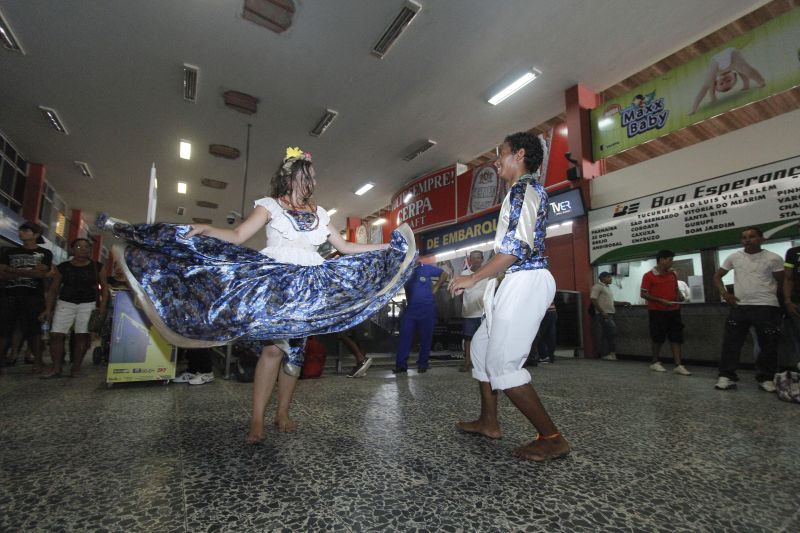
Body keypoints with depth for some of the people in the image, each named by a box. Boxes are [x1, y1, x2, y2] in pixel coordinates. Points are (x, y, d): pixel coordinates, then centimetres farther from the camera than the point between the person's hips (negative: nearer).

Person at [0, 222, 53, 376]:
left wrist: (14, 271, -4)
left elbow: (42, 274, -6)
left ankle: (37, 362, 2)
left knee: (33, 331, -2)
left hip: (33, 297, -3)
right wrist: (30, 272, -9)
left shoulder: (45, 253, 8)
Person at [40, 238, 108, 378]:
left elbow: (104, 287, 4)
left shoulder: (96, 267, 2)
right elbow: (53, 289, 8)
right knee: (56, 335, -6)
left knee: (82, 336, -5)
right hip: (65, 303, 1)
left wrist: (102, 306, -5)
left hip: (88, 304, -1)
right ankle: (56, 368, 2)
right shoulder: (63, 267, 4)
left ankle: (76, 368, 1)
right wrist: (48, 309, 2)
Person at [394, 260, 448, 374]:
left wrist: (436, 287, 5)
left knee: (426, 337, 4)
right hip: (410, 309, 1)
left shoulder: (427, 268, 2)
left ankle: (423, 364, 16)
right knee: (404, 336, -5)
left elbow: (444, 274, 11)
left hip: (427, 309, -1)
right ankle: (401, 364, 1)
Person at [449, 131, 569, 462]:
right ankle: (489, 422, 26)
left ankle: (552, 438, 3)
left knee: (502, 363, -9)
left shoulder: (524, 188, -9)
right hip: (517, 283, 11)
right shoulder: (524, 191, 22)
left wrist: (474, 278, -17)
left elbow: (517, 247, -21)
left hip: (526, 282, -11)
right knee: (481, 346, 16)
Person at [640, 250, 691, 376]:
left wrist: (679, 296, -1)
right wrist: (660, 300, -20)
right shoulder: (649, 276, -10)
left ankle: (678, 365, 4)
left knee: (676, 338, 2)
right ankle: (655, 363, 18)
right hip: (657, 311, -5)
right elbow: (643, 294, -11)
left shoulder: (673, 274, 9)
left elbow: (676, 289, 22)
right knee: (657, 338, 3)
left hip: (673, 310, 5)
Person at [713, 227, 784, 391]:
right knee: (731, 342, -1)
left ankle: (766, 378, 20)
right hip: (739, 307, 1)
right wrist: (724, 293, 0)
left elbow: (782, 282, 7)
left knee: (769, 345, 6)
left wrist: (780, 298, -3)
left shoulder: (774, 258, 0)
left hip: (767, 307, -1)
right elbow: (717, 276, 13)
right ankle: (727, 376, 5)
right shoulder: (734, 257, 5)